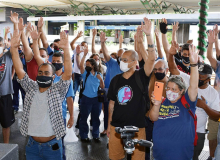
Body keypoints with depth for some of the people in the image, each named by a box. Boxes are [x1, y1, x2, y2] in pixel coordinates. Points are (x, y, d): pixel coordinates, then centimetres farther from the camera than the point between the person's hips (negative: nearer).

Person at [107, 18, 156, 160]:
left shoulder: (141, 76, -8)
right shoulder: (116, 80, 5)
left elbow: (152, 58, -24)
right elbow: (112, 103, 12)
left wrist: (149, 35, -34)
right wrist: (109, 124, 13)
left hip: (136, 128, -4)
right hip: (116, 127, 4)